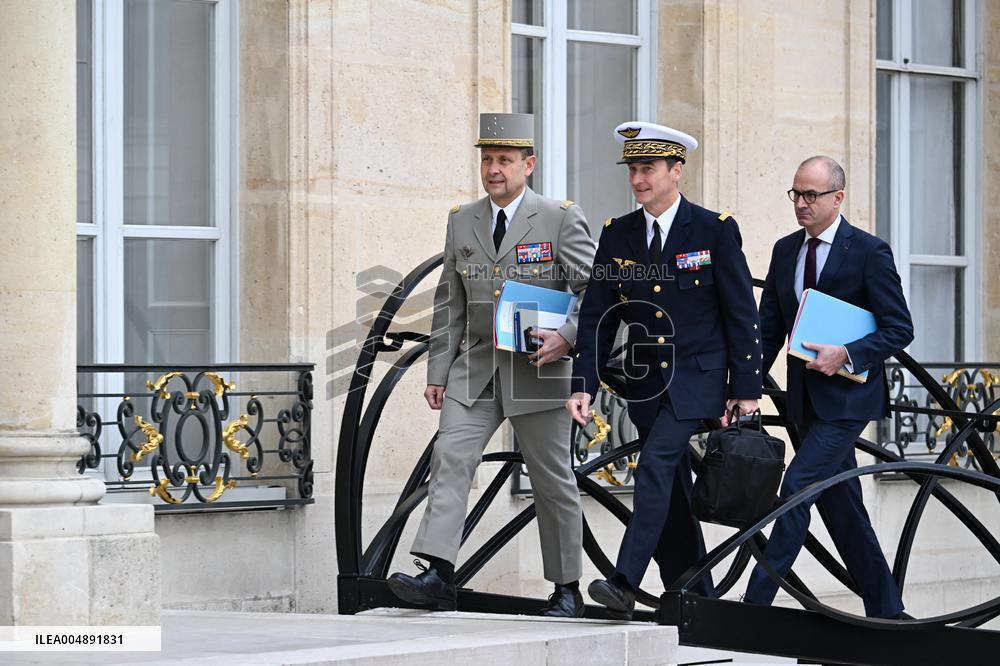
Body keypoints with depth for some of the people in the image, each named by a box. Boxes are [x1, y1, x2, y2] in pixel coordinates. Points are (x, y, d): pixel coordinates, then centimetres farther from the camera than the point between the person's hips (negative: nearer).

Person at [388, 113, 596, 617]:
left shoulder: (561, 219, -2)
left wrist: (568, 336, -20)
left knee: (553, 480, 4)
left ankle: (567, 589, 15)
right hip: (475, 367, 4)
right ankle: (438, 575, -21)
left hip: (538, 369, -3)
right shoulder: (462, 221, 11)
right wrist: (438, 371, 9)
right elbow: (449, 304, 14)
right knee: (450, 457, -14)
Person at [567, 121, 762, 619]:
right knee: (672, 493, 8)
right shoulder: (617, 234, 6)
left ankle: (625, 584, -27)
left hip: (699, 377, -5)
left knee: (655, 465, -22)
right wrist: (583, 384, -5)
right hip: (645, 381, 5)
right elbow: (597, 316, 6)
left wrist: (746, 388, -8)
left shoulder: (715, 230, -5)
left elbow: (742, 313, -4)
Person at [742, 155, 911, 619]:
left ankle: (757, 599, -16)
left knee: (798, 485, -16)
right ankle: (884, 609, 21)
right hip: (806, 397, 7)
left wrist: (846, 355, -22)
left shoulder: (869, 252, -8)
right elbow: (768, 329, 11)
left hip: (847, 394, -7)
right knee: (839, 503, 11)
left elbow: (899, 329, -8)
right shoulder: (786, 251, 10)